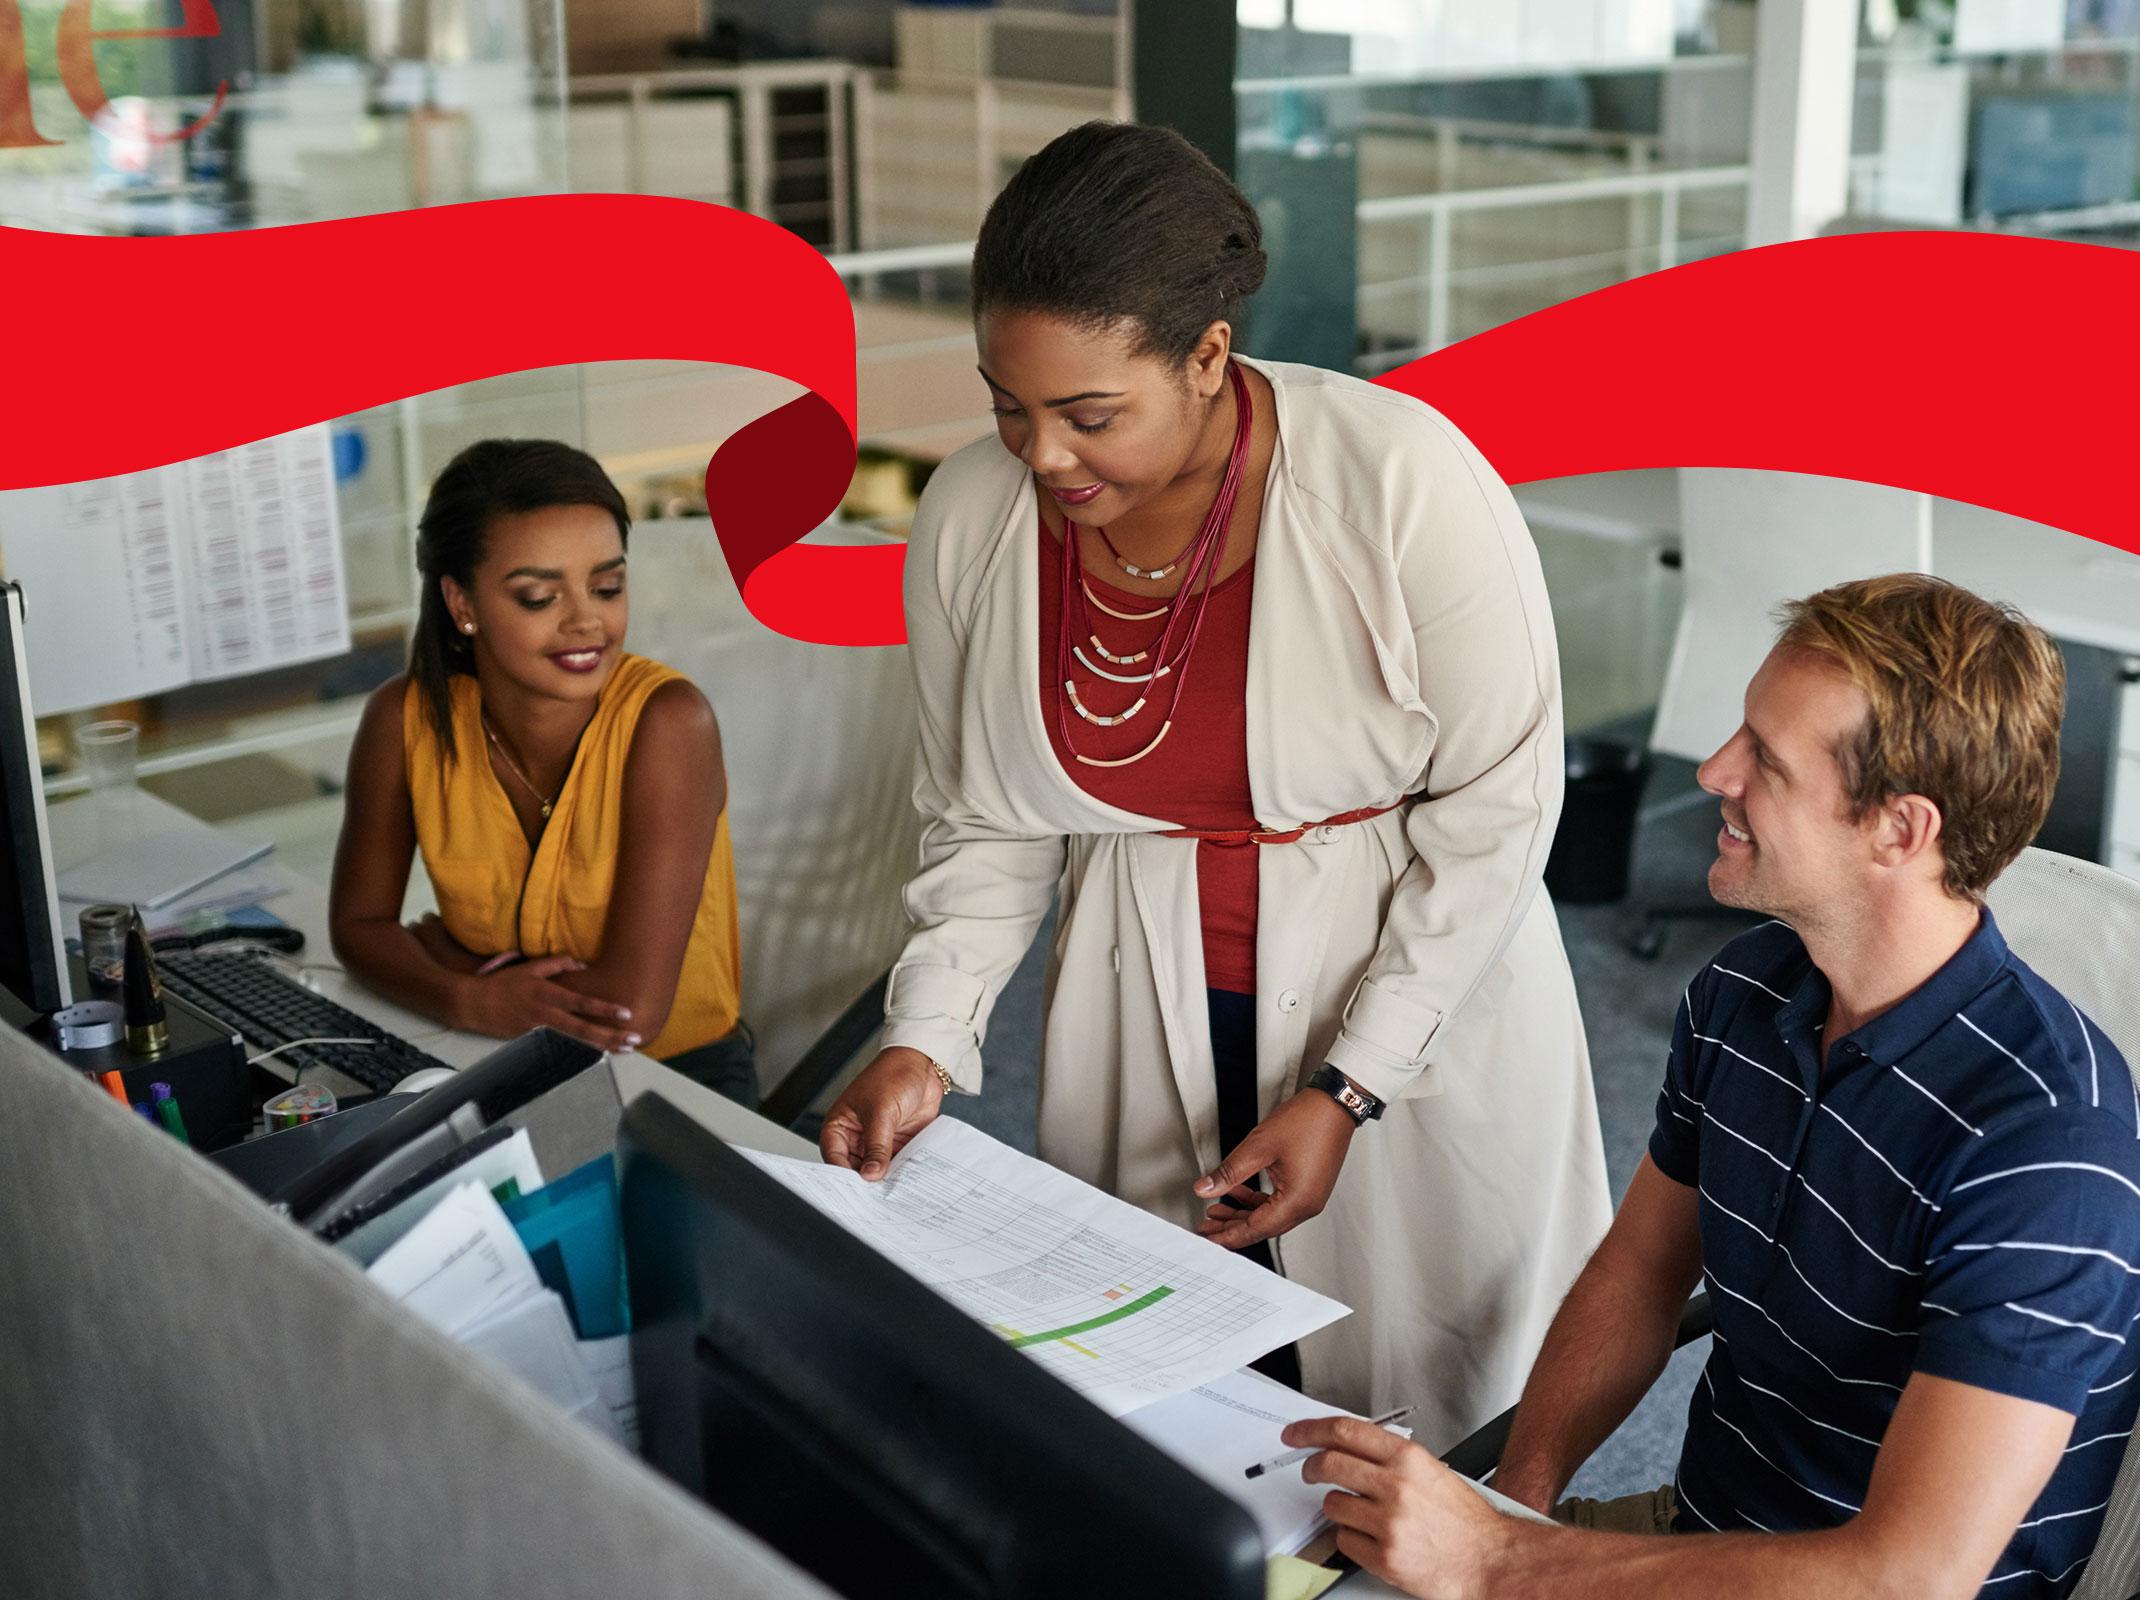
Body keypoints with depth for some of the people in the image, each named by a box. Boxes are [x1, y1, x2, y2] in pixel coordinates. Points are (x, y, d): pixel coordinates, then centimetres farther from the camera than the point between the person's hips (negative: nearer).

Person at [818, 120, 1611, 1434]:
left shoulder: (1403, 481, -22)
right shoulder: (971, 523, -10)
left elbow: (1499, 800, -14)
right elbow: (985, 824, 3)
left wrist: (1347, 1092, -16)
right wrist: (926, 1039, -12)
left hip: (1411, 986, -3)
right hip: (1144, 1014, 3)